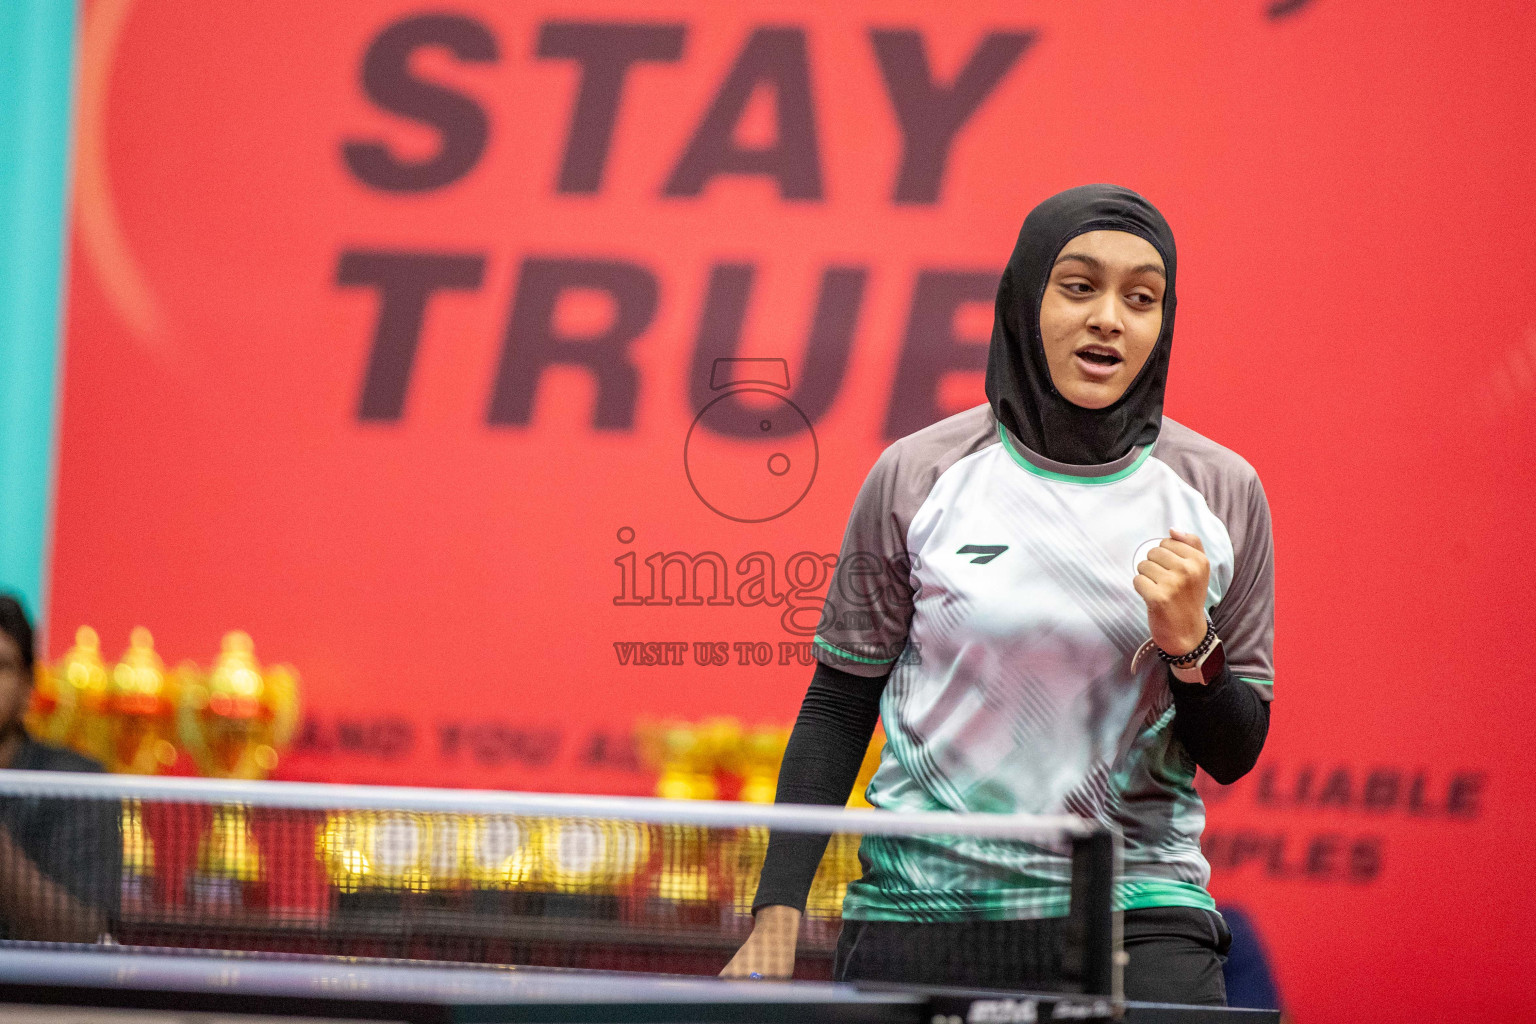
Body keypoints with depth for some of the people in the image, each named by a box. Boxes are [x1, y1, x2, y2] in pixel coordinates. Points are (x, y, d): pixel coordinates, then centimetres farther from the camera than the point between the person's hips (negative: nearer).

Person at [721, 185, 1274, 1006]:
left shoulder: (1219, 491, 3)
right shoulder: (918, 477, 0)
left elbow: (1235, 754, 7)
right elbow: (837, 707, 6)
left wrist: (1189, 645, -13)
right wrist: (777, 920, -1)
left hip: (1137, 915, 1)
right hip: (922, 920, -1)